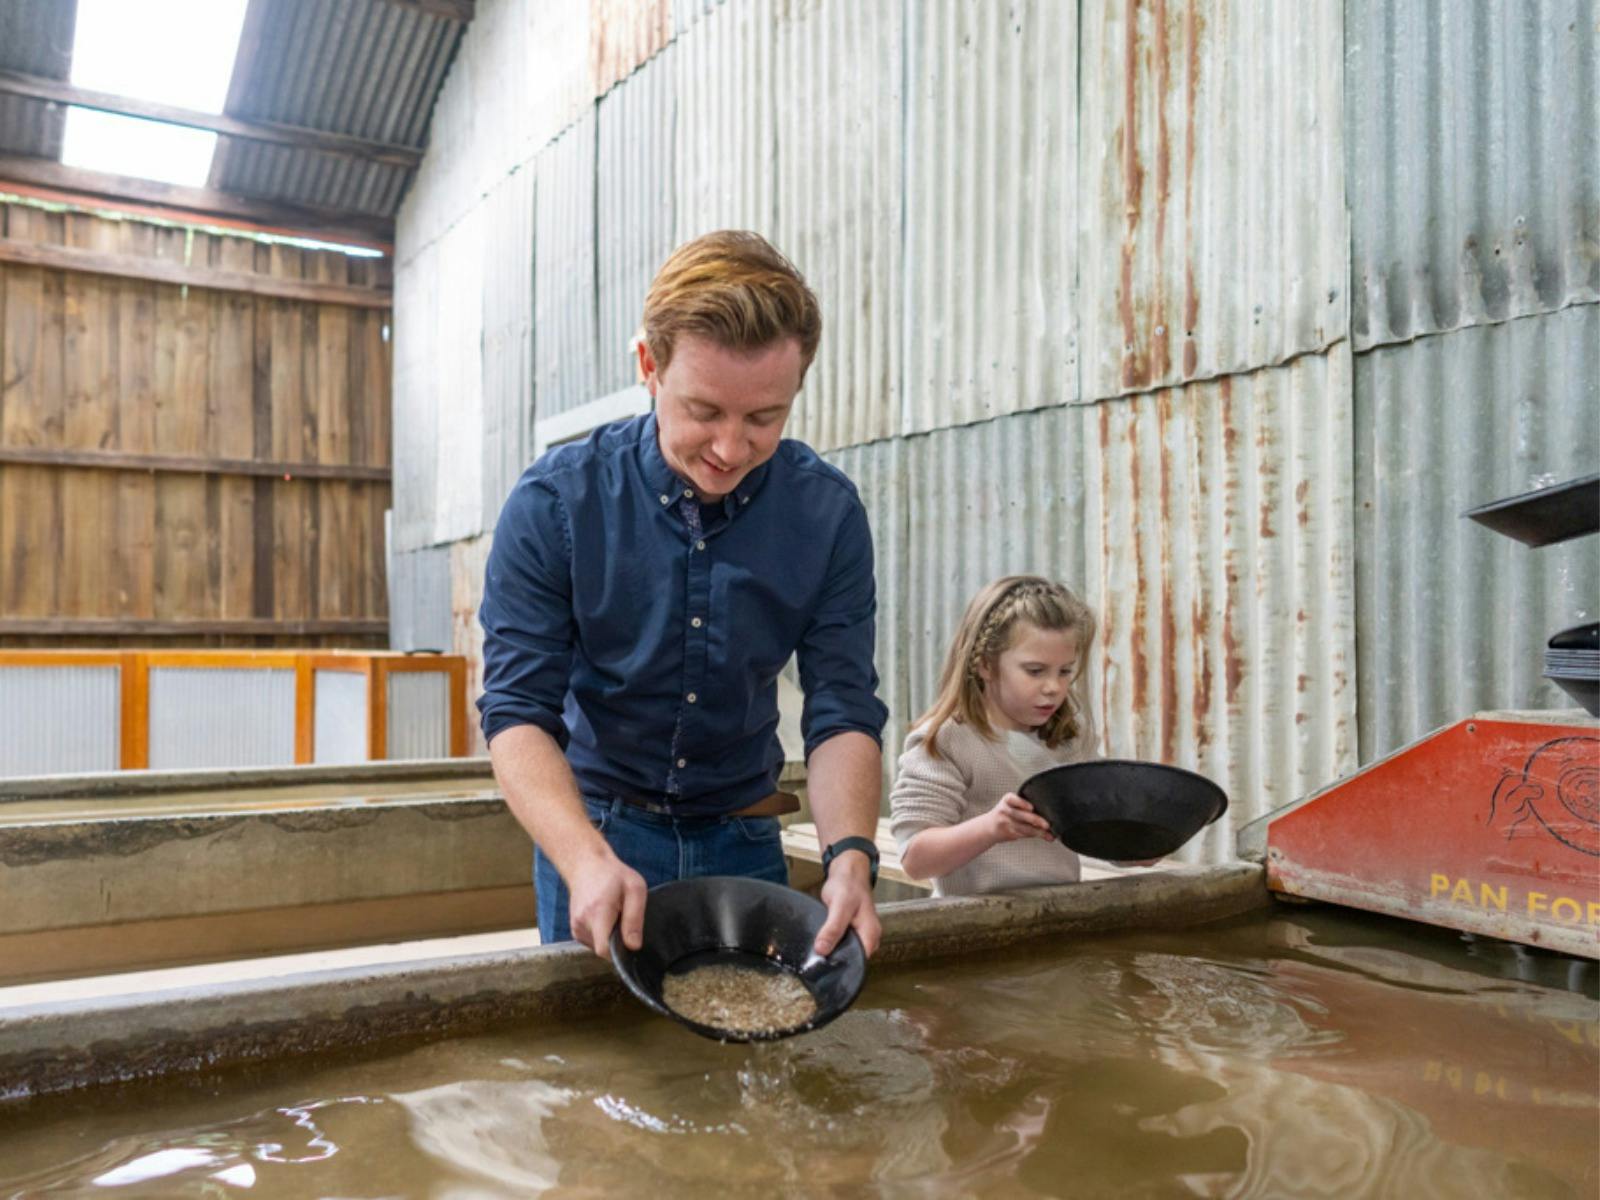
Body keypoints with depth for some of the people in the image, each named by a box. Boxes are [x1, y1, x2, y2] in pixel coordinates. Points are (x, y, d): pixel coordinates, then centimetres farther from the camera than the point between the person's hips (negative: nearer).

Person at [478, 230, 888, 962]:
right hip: (591, 831, -2)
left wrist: (851, 858, -29)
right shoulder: (555, 503, -17)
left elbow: (842, 711, -12)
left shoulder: (828, 513, -12)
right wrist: (588, 860, -36)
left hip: (744, 842, 2)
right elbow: (519, 711, -19)